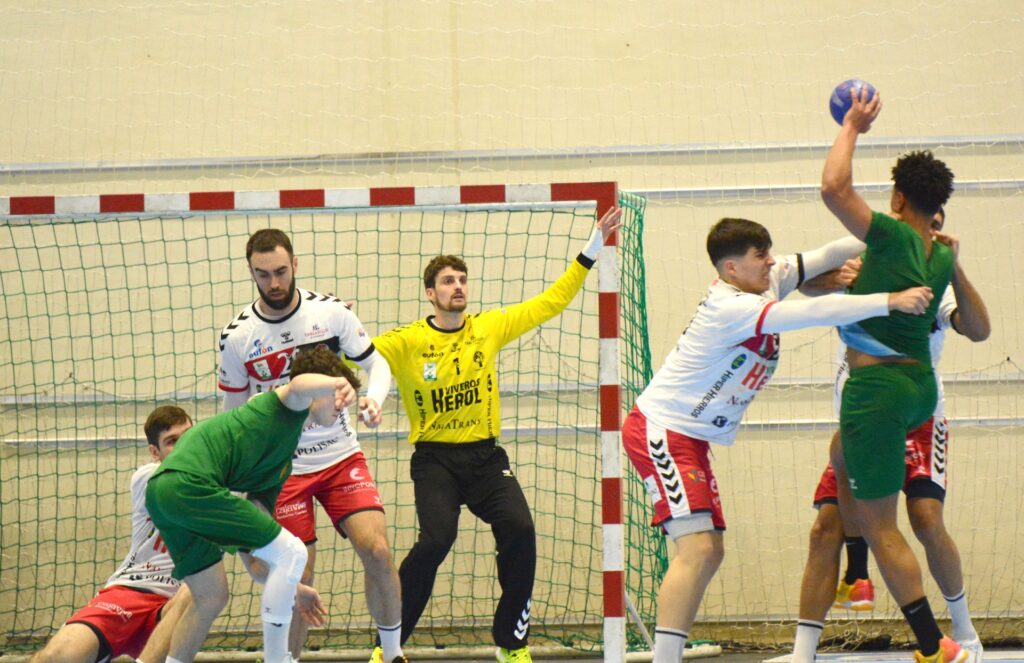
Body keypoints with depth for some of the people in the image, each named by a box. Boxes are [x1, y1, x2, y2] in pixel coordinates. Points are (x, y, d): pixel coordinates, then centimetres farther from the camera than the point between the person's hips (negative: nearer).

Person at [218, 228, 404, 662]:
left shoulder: (330, 312, -5)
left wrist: (373, 400, -17)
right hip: (281, 468, -1)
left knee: (376, 549, -14)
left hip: (341, 455, 1)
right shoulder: (237, 337, -5)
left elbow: (377, 364, 5)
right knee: (296, 578, -6)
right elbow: (232, 414, 7)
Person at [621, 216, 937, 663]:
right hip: (659, 430, -10)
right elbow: (815, 313, -32)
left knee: (710, 553, 9)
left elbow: (825, 257, 6)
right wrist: (889, 302, -34)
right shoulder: (730, 308, -23)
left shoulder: (765, 280, 3)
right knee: (697, 548, -21)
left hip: (692, 440, 10)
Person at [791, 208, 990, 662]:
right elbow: (808, 286, -20)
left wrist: (953, 268, -32)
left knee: (926, 519, -18)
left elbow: (979, 331, -20)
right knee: (827, 527, -10)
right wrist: (834, 279, -44)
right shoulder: (862, 271, -2)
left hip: (918, 421, -1)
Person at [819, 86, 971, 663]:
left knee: (879, 524, -4)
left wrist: (852, 129, -11)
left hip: (878, 387, -9)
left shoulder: (893, 236, -16)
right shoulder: (943, 257, 7)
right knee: (844, 456, 35)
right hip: (920, 386, 9)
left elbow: (834, 188, -26)